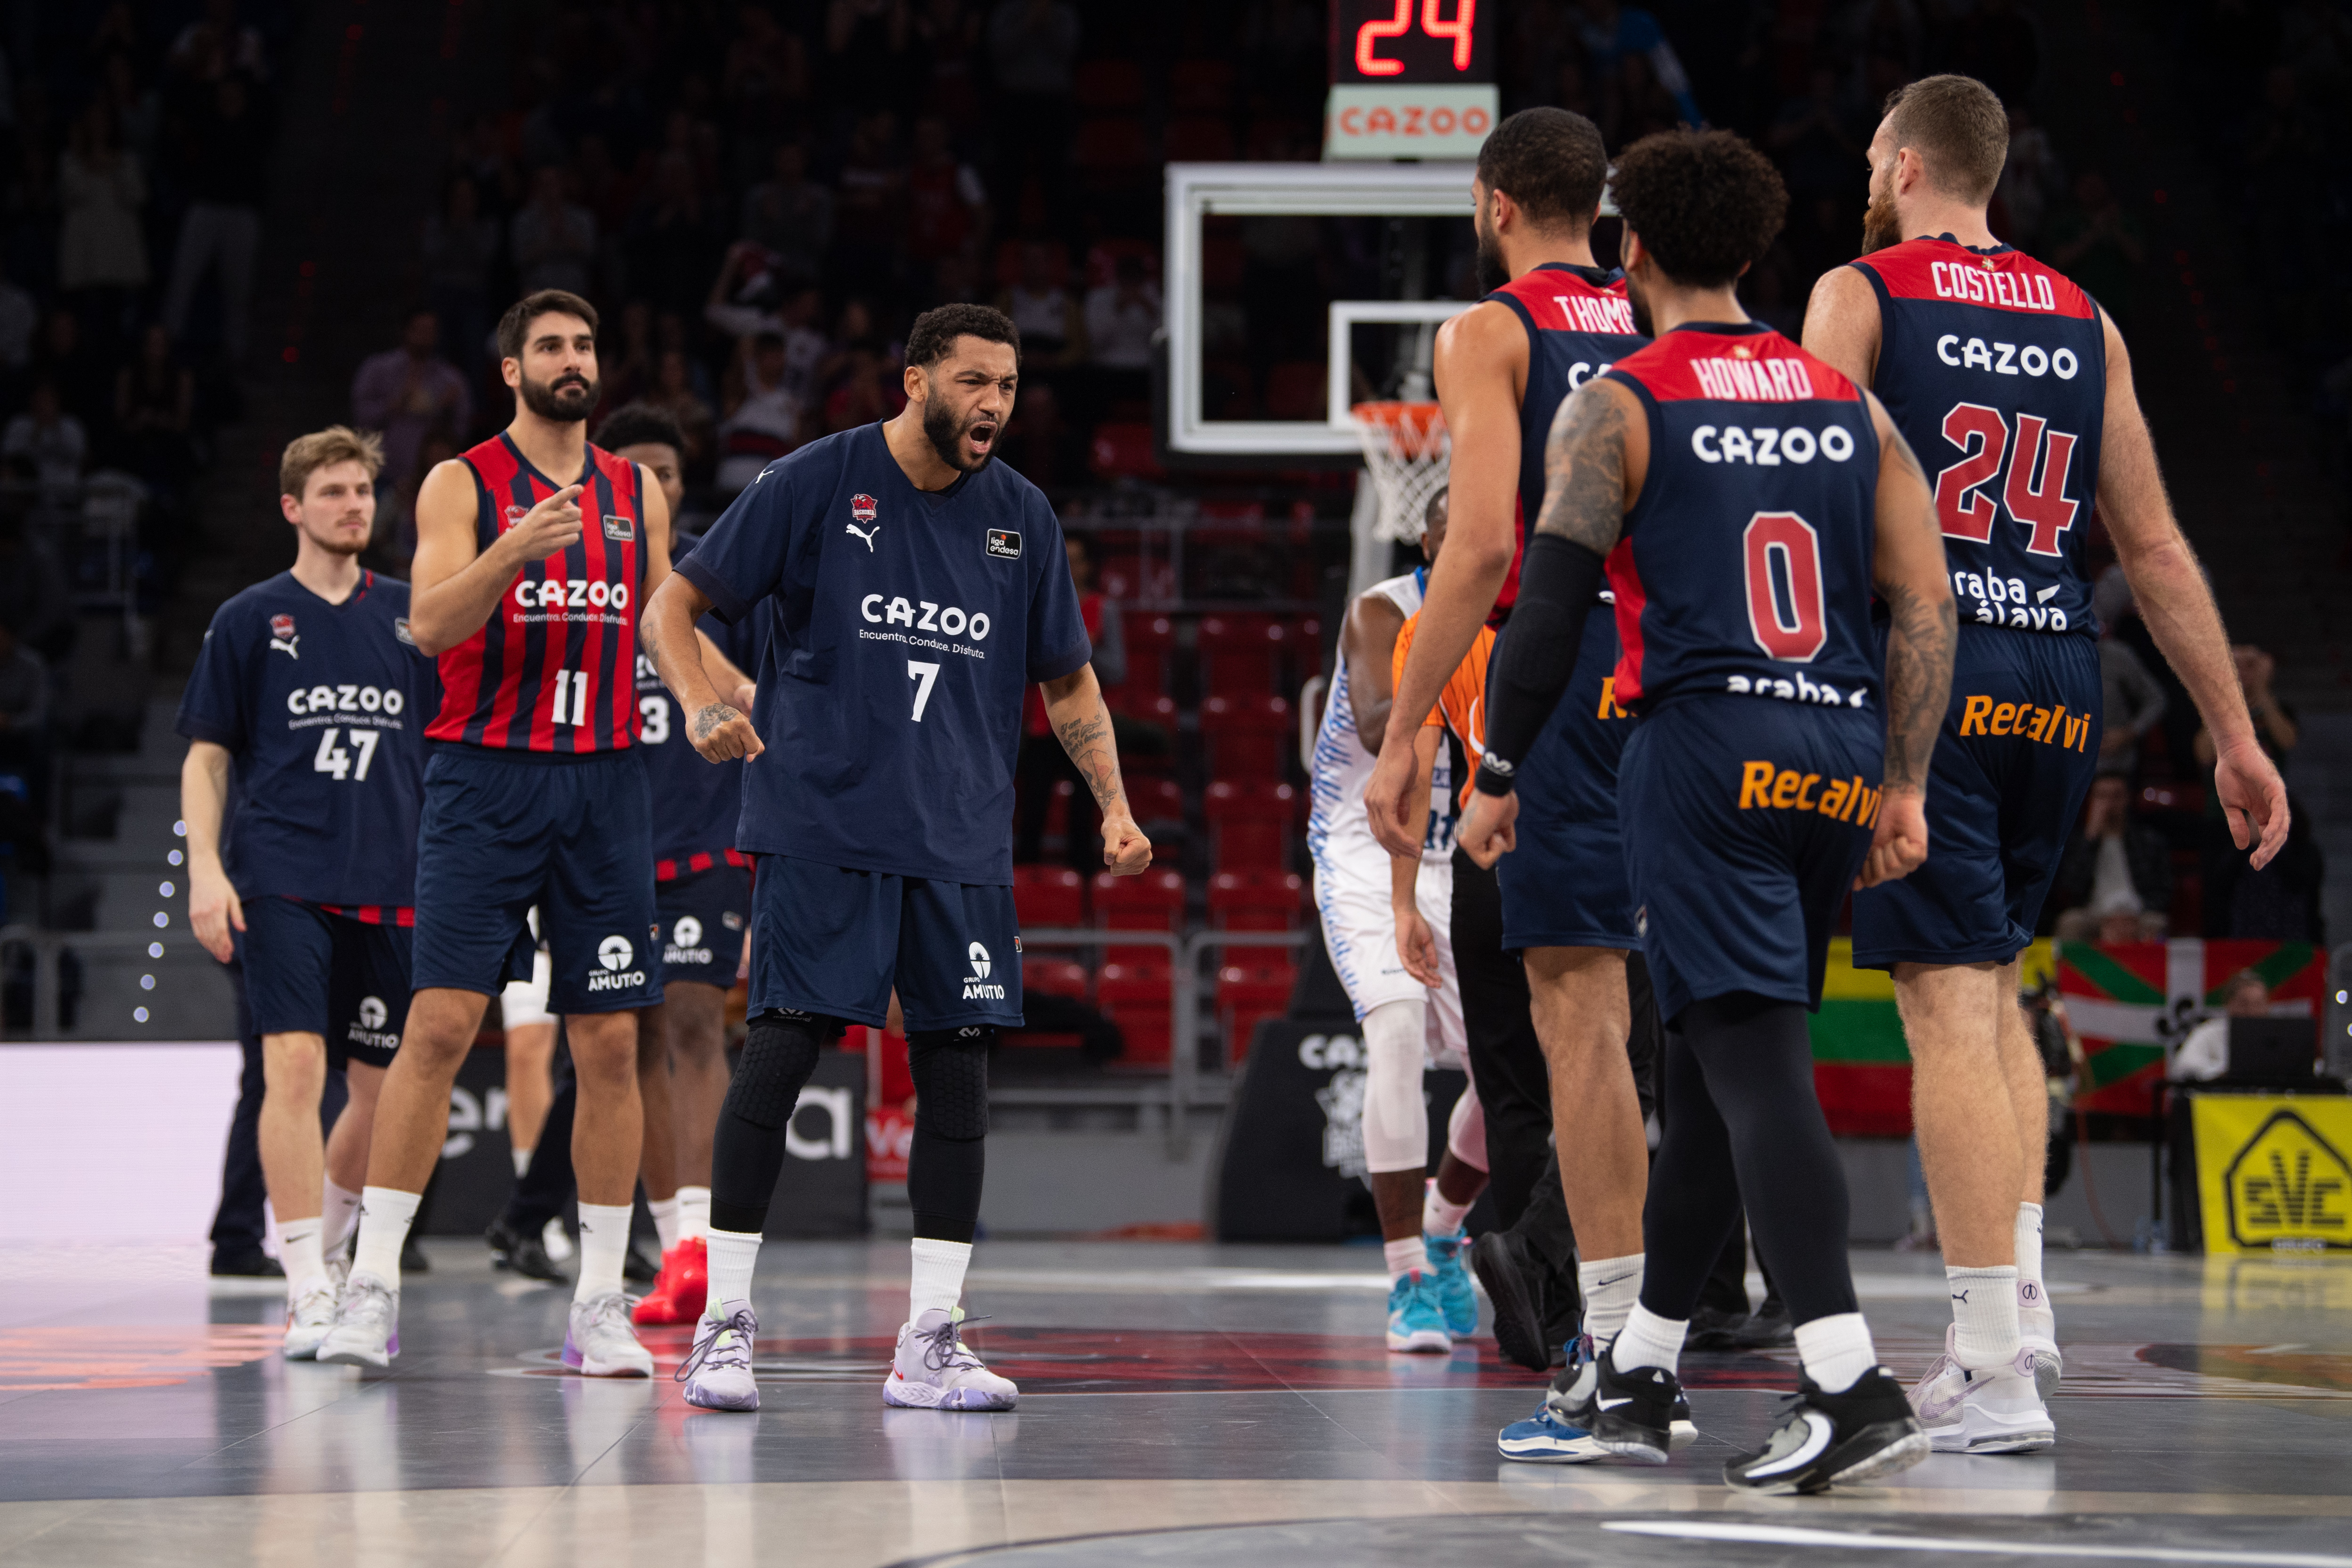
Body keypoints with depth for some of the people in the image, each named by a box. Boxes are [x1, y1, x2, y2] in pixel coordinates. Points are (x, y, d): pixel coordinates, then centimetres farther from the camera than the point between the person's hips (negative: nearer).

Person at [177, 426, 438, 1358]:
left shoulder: (408, 615, 12)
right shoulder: (250, 620, 5)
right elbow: (207, 757, 6)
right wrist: (206, 871, -5)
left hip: (390, 886, 4)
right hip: (282, 882, -4)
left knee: (381, 1087, 6)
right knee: (295, 1063, -17)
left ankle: (321, 1245, 30)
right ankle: (309, 1297, -18)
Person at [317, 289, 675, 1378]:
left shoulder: (637, 492, 13)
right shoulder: (462, 484, 0)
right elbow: (431, 626, -14)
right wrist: (514, 551, -29)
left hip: (603, 782, 4)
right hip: (484, 776, -4)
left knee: (609, 1042, 2)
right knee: (440, 1024, -11)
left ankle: (600, 1304, 7)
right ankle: (372, 1286, -7)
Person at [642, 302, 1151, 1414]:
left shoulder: (1021, 517, 9)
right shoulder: (817, 483, -3)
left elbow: (1066, 680, 19)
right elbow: (672, 607, 1)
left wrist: (1113, 805, 7)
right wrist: (702, 707, -18)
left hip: (961, 842, 4)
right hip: (820, 828, -4)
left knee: (957, 1067, 0)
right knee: (780, 1052, -10)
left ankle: (930, 1342, 6)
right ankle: (723, 1324, -2)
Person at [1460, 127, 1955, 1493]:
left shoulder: (1616, 407, -1)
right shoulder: (1848, 404, 14)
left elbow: (1551, 610, -7)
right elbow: (1927, 606, 7)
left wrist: (1498, 778, 1)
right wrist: (1903, 789, 9)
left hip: (1704, 742, -6)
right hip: (1842, 752, 6)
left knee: (1758, 1065, -11)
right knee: (1714, 1064, 16)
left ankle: (1853, 1383, -25)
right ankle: (1637, 1376, 25)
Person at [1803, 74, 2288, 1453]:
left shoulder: (1859, 296, 2)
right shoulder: (2084, 320, 15)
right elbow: (2156, 546, 12)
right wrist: (2237, 735, 14)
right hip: (2061, 677, 5)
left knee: (1952, 1003, -6)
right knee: (1991, 981, 22)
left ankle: (1997, 1367, -11)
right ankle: (2022, 1290, 12)